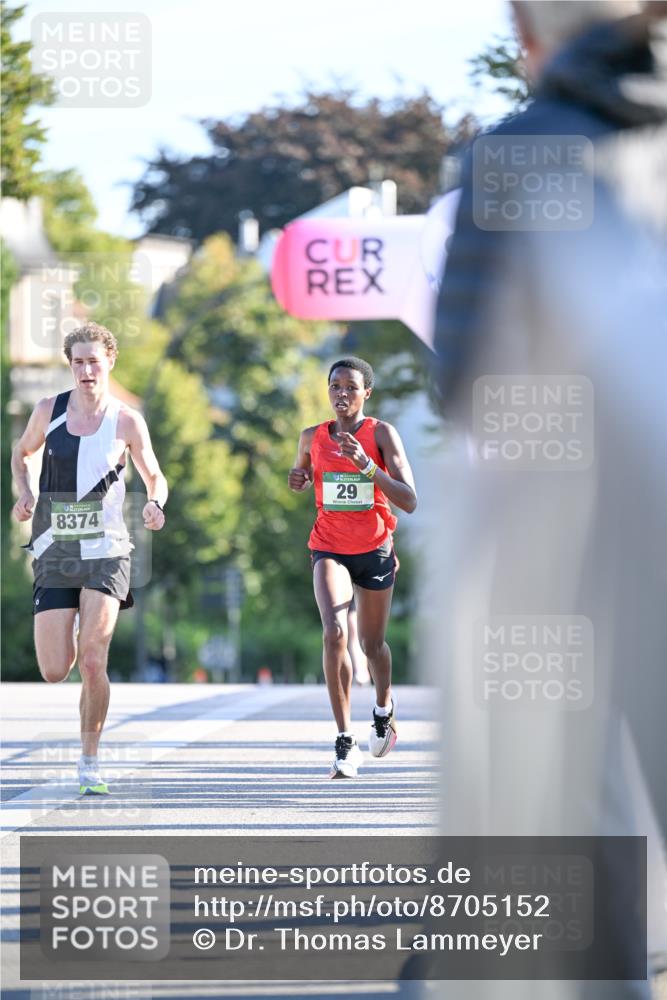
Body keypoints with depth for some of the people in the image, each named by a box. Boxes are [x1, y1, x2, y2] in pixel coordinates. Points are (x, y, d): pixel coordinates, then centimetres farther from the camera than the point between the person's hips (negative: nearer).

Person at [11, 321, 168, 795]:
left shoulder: (127, 421, -3)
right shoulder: (49, 411, 2)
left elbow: (154, 476, 9)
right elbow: (21, 452, 21)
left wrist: (155, 504, -13)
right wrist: (24, 493, 2)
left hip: (106, 552, -2)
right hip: (54, 553, 2)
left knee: (92, 662, -15)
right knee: (54, 671, -2)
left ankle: (91, 762, -1)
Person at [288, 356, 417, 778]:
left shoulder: (382, 434, -10)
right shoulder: (312, 437, 1)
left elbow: (409, 501, -18)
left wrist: (367, 466, -30)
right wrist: (299, 479, -1)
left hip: (375, 550, -1)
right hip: (330, 549, 1)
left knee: (372, 645, 15)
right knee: (334, 633, -23)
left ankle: (385, 708, 50)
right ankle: (346, 742, -22)